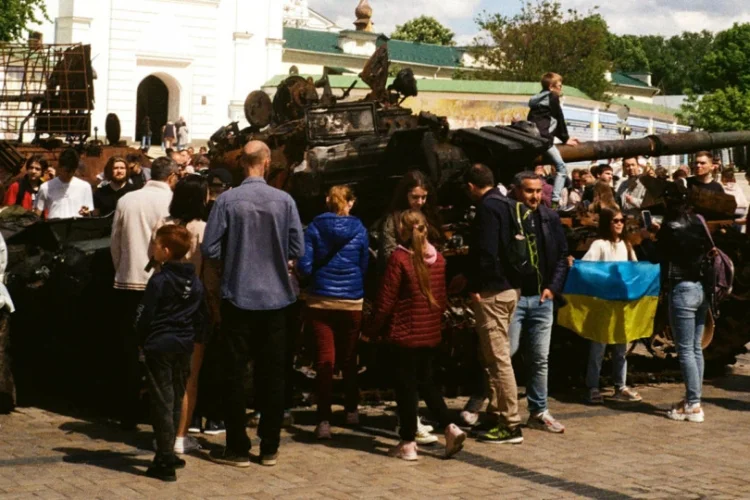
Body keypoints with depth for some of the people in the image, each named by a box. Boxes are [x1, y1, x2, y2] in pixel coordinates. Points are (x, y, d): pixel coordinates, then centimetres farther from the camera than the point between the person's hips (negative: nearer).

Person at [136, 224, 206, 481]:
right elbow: (201, 316, 10)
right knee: (176, 400, 15)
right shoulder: (195, 282, 6)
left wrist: (142, 341, 2)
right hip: (184, 346, 6)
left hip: (159, 347, -6)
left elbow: (144, 316, -12)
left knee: (162, 402, -3)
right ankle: (167, 454, 24)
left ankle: (165, 461, -5)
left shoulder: (159, 281, -14)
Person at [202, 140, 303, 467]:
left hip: (238, 296, -2)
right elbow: (297, 249, -4)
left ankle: (237, 449, 10)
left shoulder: (227, 200, -11)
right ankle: (270, 448, 15)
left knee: (235, 373, 7)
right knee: (272, 375, 10)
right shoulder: (284, 201, -7)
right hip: (275, 296, 2)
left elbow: (210, 249, -9)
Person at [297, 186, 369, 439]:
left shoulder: (314, 228, -4)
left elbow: (304, 266, -6)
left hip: (320, 301, -1)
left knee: (324, 359, -3)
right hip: (352, 302, 1)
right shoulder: (359, 230, -2)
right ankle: (351, 411, 30)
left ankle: (324, 420, -11)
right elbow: (364, 267, 5)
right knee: (348, 358, 17)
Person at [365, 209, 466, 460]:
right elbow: (442, 298, 10)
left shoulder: (399, 258, -14)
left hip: (405, 333, -6)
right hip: (431, 333, 6)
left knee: (406, 386, 4)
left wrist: (372, 329, -2)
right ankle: (450, 428, 5)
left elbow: (386, 299, -12)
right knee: (426, 382, 18)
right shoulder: (438, 258, 4)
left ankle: (408, 443, 8)